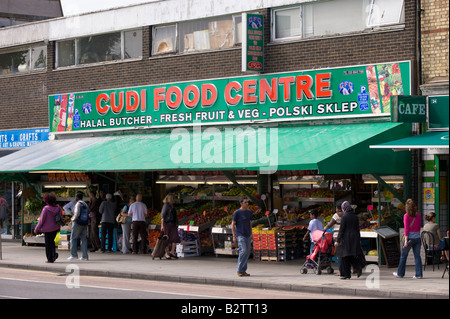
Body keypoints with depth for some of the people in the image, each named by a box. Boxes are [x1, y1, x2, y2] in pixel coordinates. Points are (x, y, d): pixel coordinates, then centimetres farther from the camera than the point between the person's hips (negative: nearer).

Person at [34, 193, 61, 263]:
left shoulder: (46, 209, -19)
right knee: (52, 241, 25)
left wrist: (36, 229, -4)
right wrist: (59, 228, 21)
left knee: (48, 244, 5)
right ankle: (54, 253, 9)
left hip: (48, 229, -5)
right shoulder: (58, 208, -4)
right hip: (55, 228, 5)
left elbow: (42, 220, -15)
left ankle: (50, 259, 7)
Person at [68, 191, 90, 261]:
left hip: (77, 223, -7)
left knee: (73, 238, 2)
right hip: (85, 224, 7)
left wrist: (73, 219, -5)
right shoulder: (85, 204, 13)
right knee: (84, 239, 7)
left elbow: (77, 214, -20)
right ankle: (85, 256, 3)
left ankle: (74, 254, -2)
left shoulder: (78, 204, -11)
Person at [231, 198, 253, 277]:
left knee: (248, 252, 4)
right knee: (243, 251, -16)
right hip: (240, 235, -6)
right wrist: (234, 236, -8)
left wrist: (251, 235, 16)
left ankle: (243, 270, 12)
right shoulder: (237, 212, -5)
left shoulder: (249, 212, 12)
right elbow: (233, 224, -3)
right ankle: (239, 270, -8)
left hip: (247, 235, 6)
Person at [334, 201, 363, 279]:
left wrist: (338, 241, -11)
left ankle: (346, 274, 3)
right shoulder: (355, 216, 7)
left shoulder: (344, 216, -11)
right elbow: (357, 228, 12)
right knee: (352, 255, 13)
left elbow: (341, 229, -13)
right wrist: (358, 239, 18)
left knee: (345, 256, 2)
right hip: (354, 238, 6)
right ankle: (358, 268, -10)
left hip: (346, 238, -6)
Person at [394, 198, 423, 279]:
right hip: (418, 237, 4)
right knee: (417, 256, 6)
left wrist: (406, 240, -13)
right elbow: (420, 226, 11)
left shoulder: (406, 216, -9)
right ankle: (419, 274, 2)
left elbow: (406, 229, -12)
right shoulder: (418, 215, 6)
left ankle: (400, 273, 19)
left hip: (410, 237, -4)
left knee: (403, 255, 10)